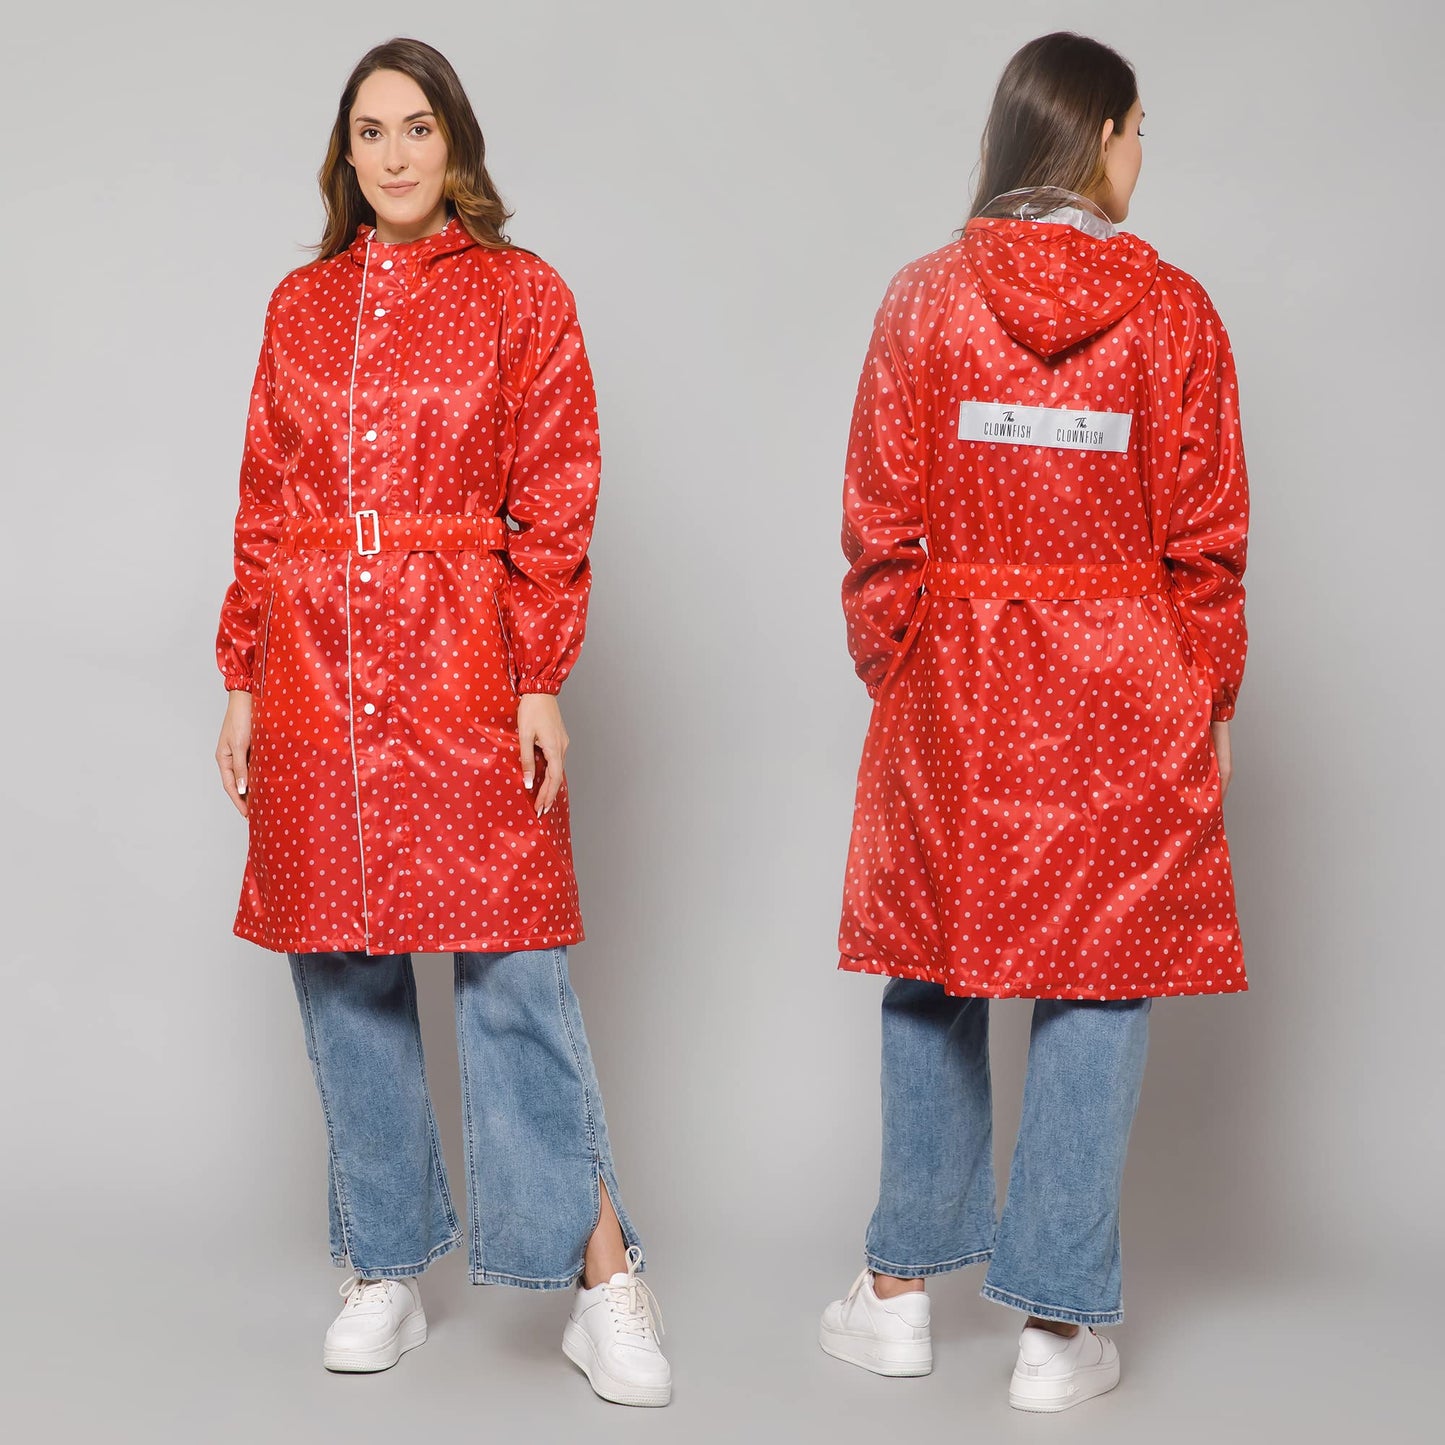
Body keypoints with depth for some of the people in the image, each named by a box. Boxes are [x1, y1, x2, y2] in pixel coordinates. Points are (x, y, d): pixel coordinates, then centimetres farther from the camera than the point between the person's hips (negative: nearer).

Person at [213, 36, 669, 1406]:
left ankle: (602, 1274, 2)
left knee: (508, 965, -6)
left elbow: (554, 504, -2)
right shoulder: (299, 305, 12)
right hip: (312, 677, 4)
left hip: (462, 678, -3)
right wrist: (241, 680, 8)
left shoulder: (524, 296, 3)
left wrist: (543, 681, -9)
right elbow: (263, 508, 13)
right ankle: (385, 1270, 20)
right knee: (341, 973, 7)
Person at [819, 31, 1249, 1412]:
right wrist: (1208, 703, 8)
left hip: (954, 687, 2)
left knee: (934, 969, 14)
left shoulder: (923, 298, -2)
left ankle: (901, 1290, 23)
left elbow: (878, 523, -1)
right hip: (1127, 698, -1)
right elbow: (1206, 539, -2)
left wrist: (887, 673, 10)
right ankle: (1059, 1324, 11)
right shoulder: (1172, 310, -4)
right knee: (1097, 985, 5)